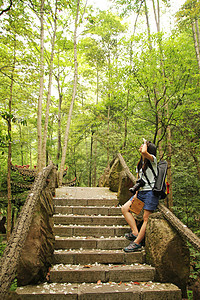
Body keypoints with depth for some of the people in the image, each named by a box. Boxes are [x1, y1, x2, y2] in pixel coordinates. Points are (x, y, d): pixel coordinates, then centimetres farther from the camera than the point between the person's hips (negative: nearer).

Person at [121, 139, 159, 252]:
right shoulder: (140, 164, 17)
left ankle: (137, 243, -3)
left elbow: (144, 152, -31)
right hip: (141, 192, 9)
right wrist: (136, 194, 5)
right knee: (125, 208, -1)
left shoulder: (153, 160, -7)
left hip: (151, 192, -8)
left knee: (146, 219, -7)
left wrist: (145, 144, -9)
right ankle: (135, 232, -1)